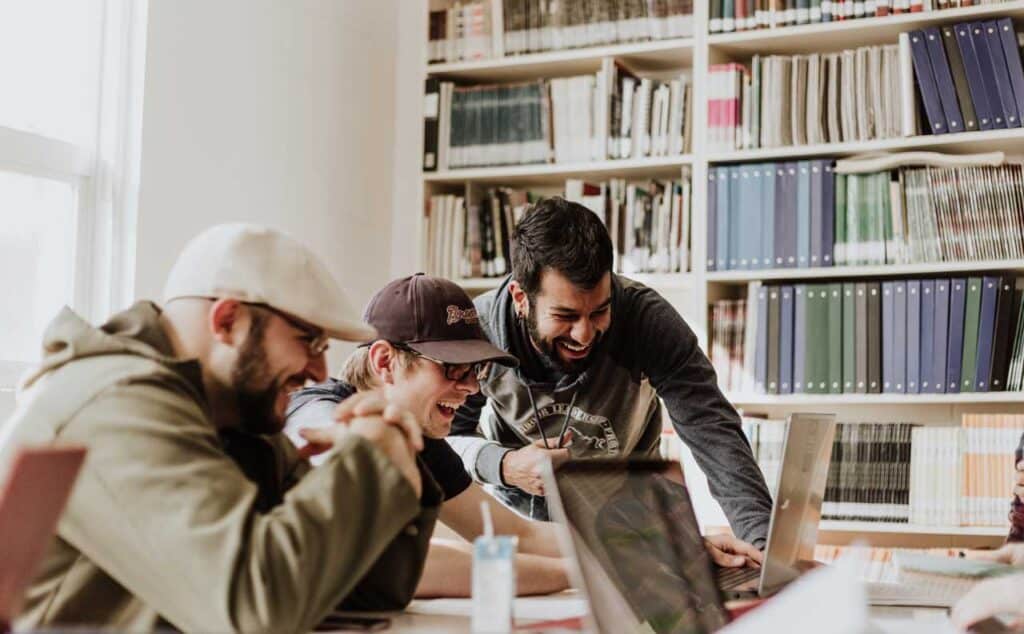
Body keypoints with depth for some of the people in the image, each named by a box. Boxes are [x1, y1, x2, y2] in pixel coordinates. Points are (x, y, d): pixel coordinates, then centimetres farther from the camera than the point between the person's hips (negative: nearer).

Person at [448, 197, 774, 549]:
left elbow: (713, 431, -31)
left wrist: (764, 541, -45)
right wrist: (503, 466, -33)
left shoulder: (647, 319, -26)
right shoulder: (477, 331, -23)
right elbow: (447, 437, -11)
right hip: (514, 507, 0)